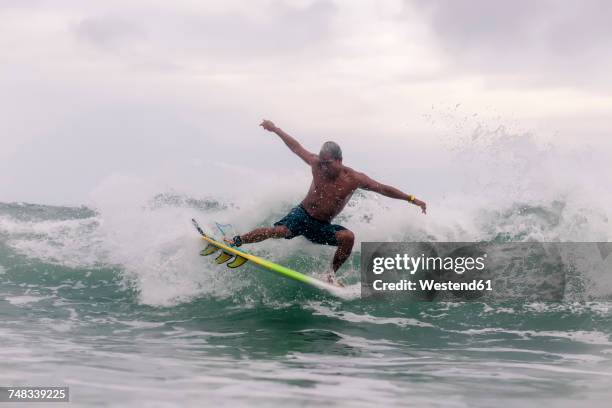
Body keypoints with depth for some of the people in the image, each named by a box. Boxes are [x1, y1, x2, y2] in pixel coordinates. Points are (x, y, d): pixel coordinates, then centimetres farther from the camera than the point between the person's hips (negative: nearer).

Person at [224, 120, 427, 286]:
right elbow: (296, 147, 4)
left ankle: (331, 274, -9)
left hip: (322, 227, 1)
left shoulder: (354, 179, -14)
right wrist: (274, 129, 15)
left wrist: (411, 199, -16)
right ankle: (236, 241, -17)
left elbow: (384, 189, -12)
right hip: (301, 215, -1)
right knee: (279, 231, -30)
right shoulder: (316, 164, -10)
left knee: (348, 236, -26)